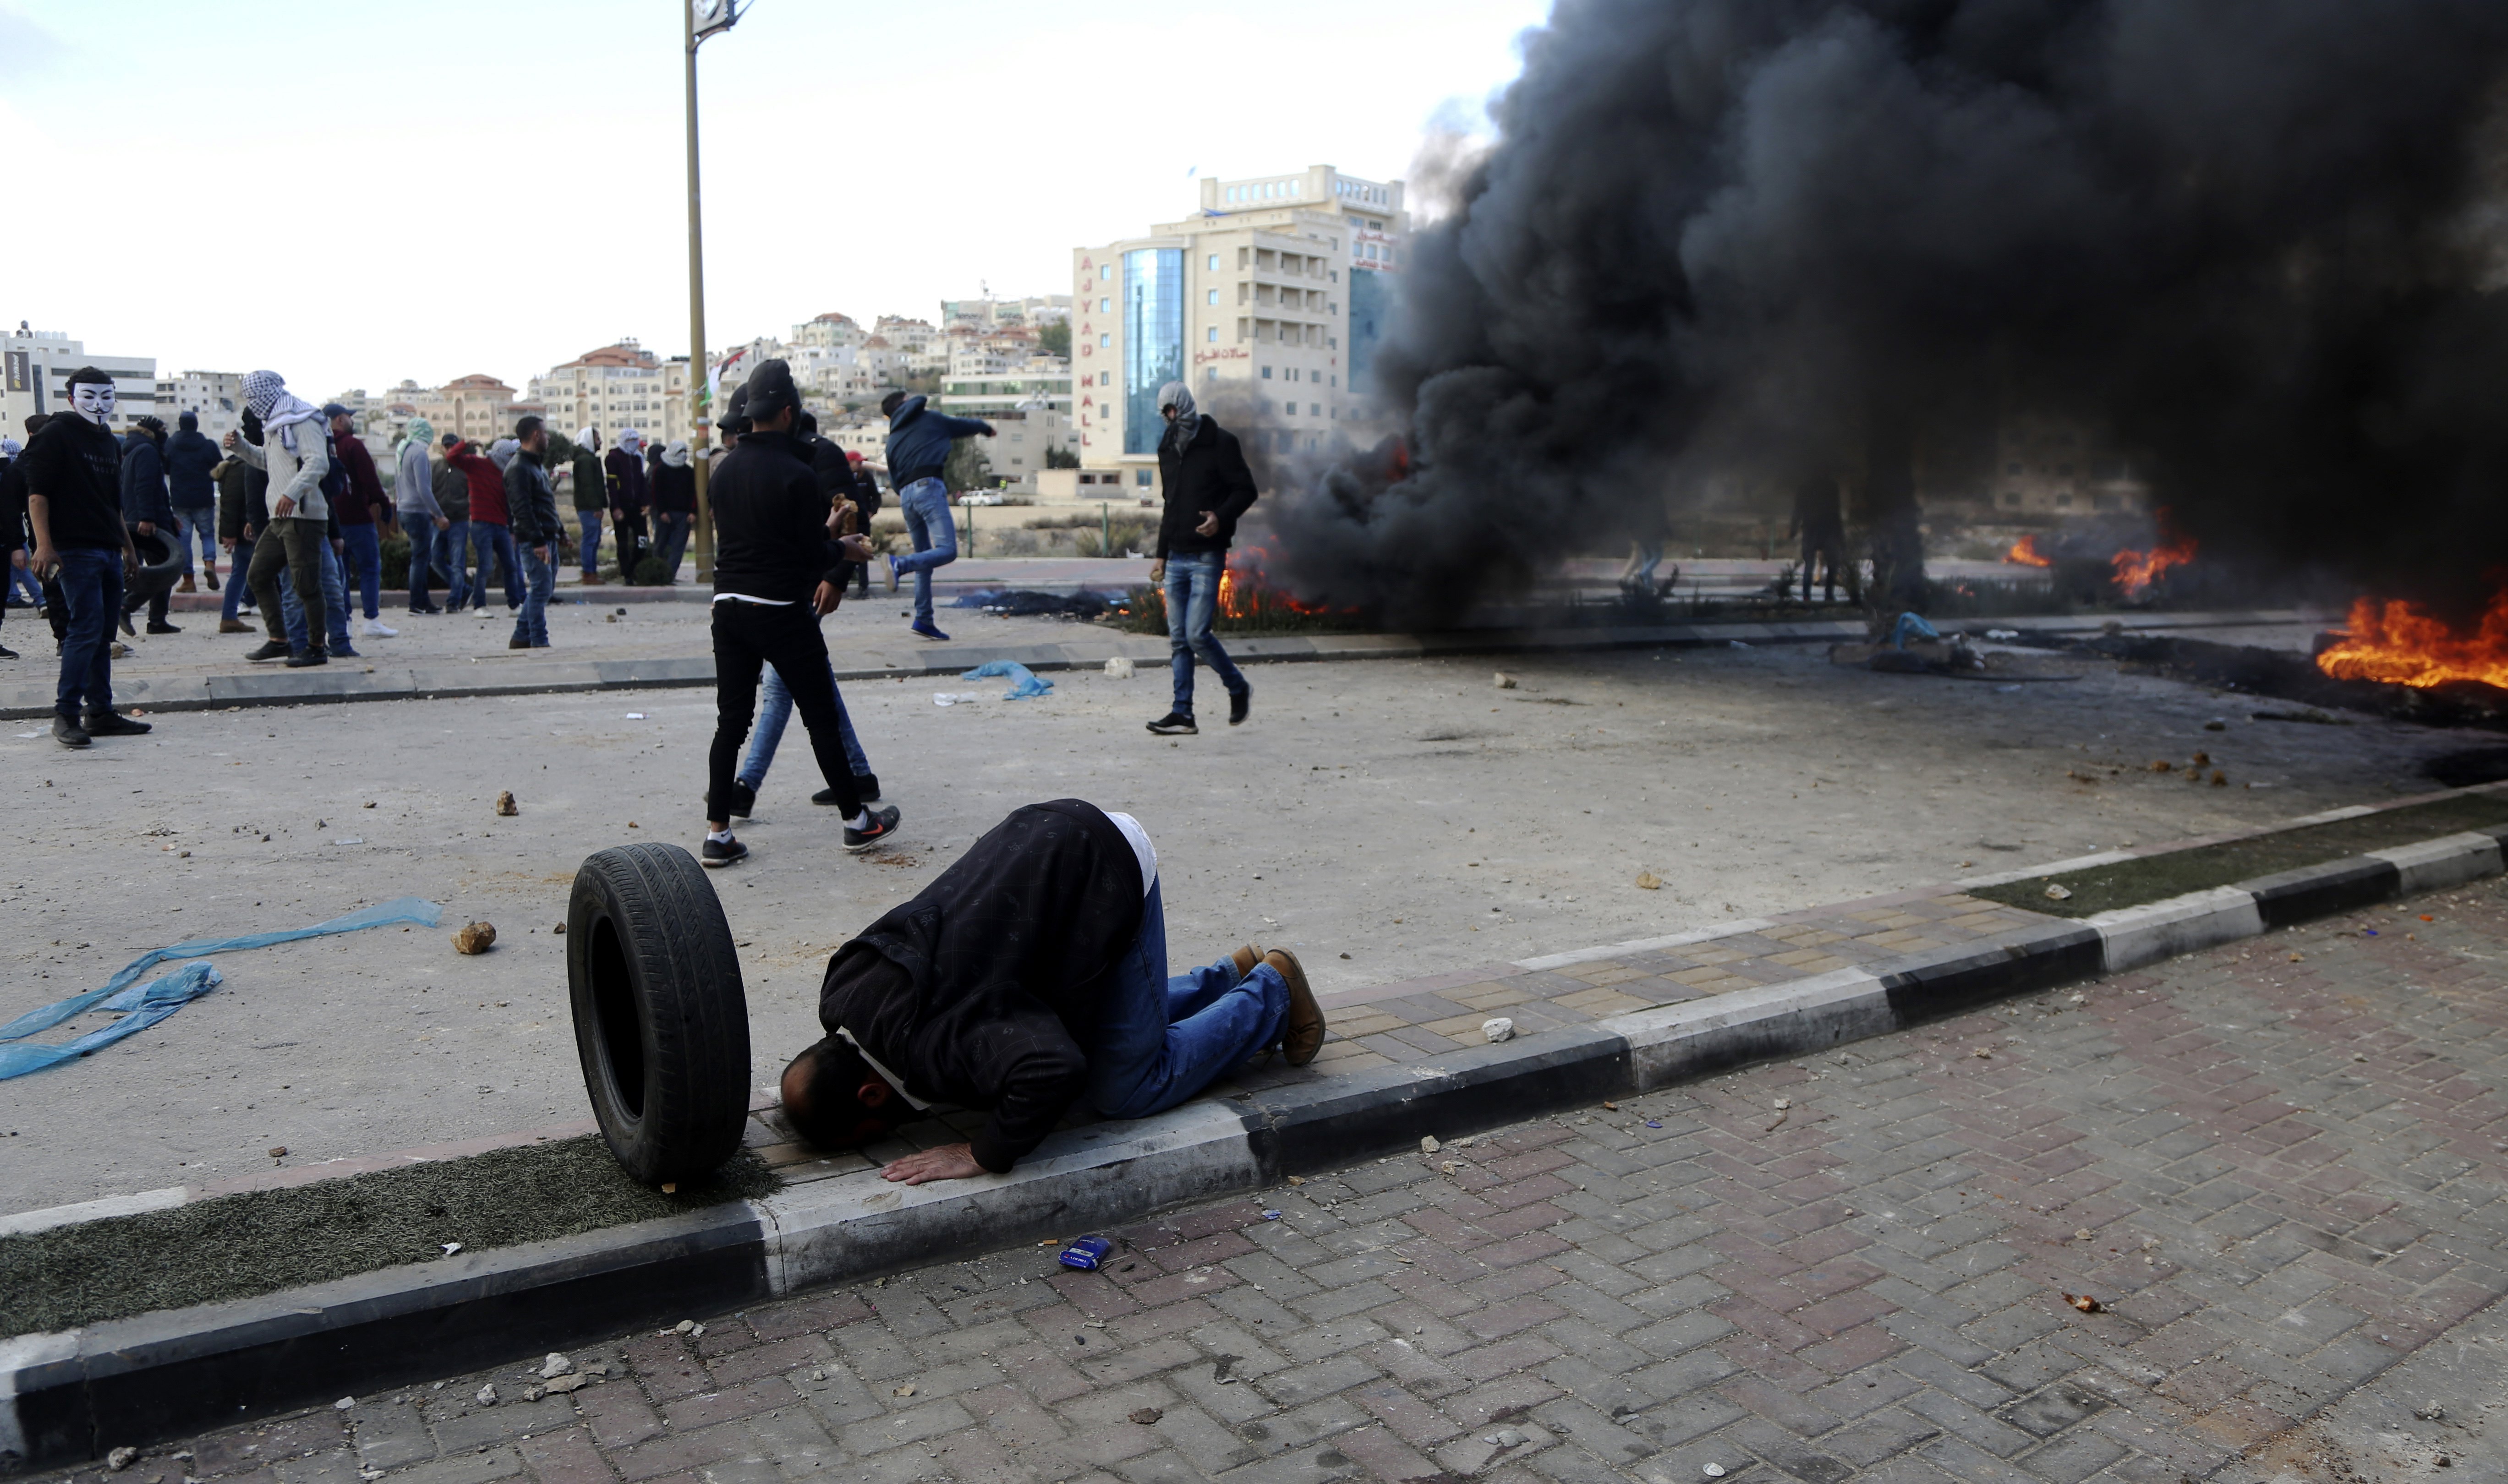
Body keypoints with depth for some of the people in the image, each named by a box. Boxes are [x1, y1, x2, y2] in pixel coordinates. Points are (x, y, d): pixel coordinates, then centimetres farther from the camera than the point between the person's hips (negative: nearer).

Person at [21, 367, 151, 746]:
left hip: (109, 552, 8)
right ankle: (66, 713, -10)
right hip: (75, 551, -8)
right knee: (86, 628, -14)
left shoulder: (110, 443, 21)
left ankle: (100, 712, 13)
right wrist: (44, 545, -19)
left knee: (103, 635, 8)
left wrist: (128, 548, 27)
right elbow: (37, 494, -10)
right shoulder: (55, 436, -3)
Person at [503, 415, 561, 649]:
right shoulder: (518, 469, -14)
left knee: (545, 587, 14)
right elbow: (522, 509, -22)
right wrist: (538, 541, -27)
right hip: (534, 540, -10)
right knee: (541, 589, -8)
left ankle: (521, 638, 21)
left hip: (547, 537, 10)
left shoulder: (537, 464, 19)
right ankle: (539, 642, -2)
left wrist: (559, 531, 22)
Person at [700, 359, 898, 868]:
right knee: (822, 720, 5)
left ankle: (717, 833, 6)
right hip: (783, 611, -6)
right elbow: (814, 555, -14)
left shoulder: (725, 470, 7)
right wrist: (846, 550, 9)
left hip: (729, 607, 6)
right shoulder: (795, 473, -14)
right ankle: (858, 821, 17)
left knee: (730, 723, 8)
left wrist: (826, 538, 23)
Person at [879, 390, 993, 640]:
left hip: (905, 495, 7)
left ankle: (924, 619, 7)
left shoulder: (893, 439, 24)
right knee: (947, 550, -17)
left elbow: (894, 480, 21)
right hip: (928, 486, -7)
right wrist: (986, 427, 45)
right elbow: (965, 426, 25)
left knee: (925, 557, 13)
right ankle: (900, 564, -39)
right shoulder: (930, 418, 14)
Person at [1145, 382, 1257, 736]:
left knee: (1197, 634, -12)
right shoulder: (1168, 449, 17)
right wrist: (1161, 555, 22)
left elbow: (1246, 490, -6)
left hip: (1207, 557, -7)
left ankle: (1238, 689, 10)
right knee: (1179, 639, 3)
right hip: (1176, 558, 7)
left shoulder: (1220, 443, -5)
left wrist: (1221, 517, -25)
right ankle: (1182, 713, 6)